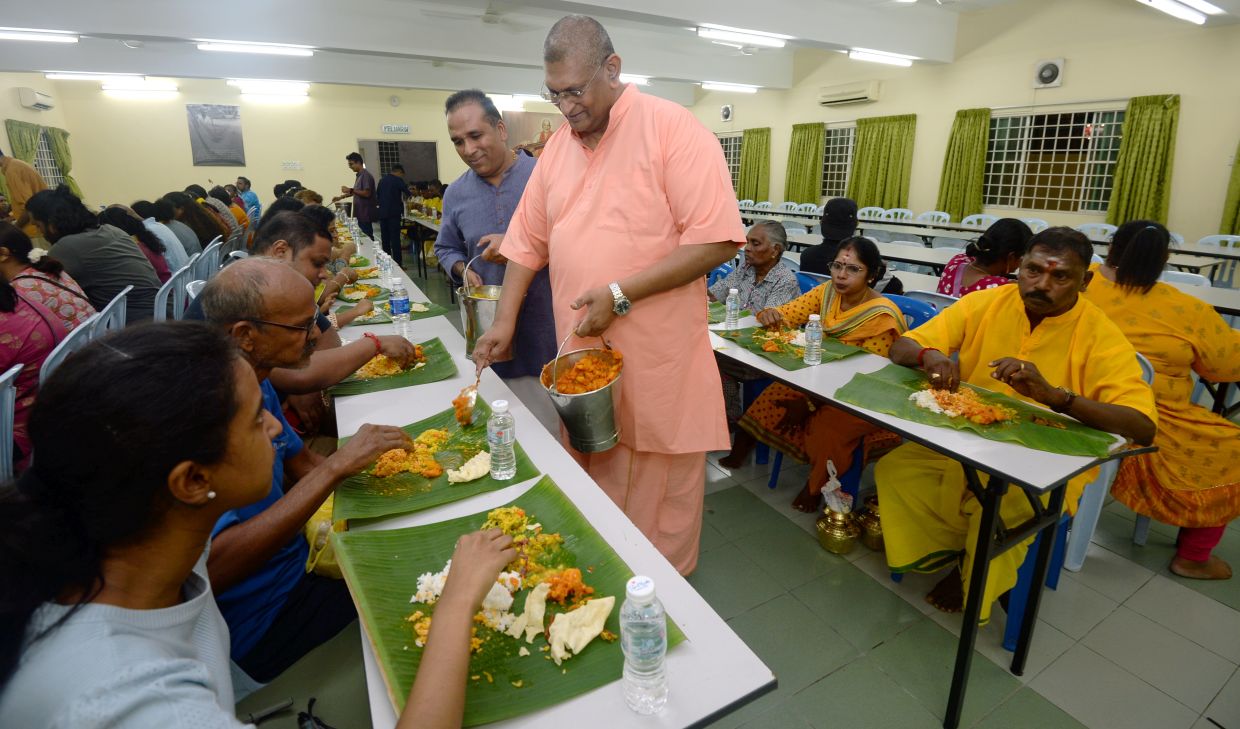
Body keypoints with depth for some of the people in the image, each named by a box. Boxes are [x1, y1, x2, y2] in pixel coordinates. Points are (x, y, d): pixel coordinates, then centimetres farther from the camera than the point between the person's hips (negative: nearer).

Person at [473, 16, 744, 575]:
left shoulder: (672, 128, -10)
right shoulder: (558, 146, 10)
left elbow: (716, 240, -17)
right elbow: (528, 241, 15)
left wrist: (621, 294, -19)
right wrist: (505, 321, 6)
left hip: (658, 365, -5)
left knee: (662, 495, 8)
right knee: (595, 490, 19)